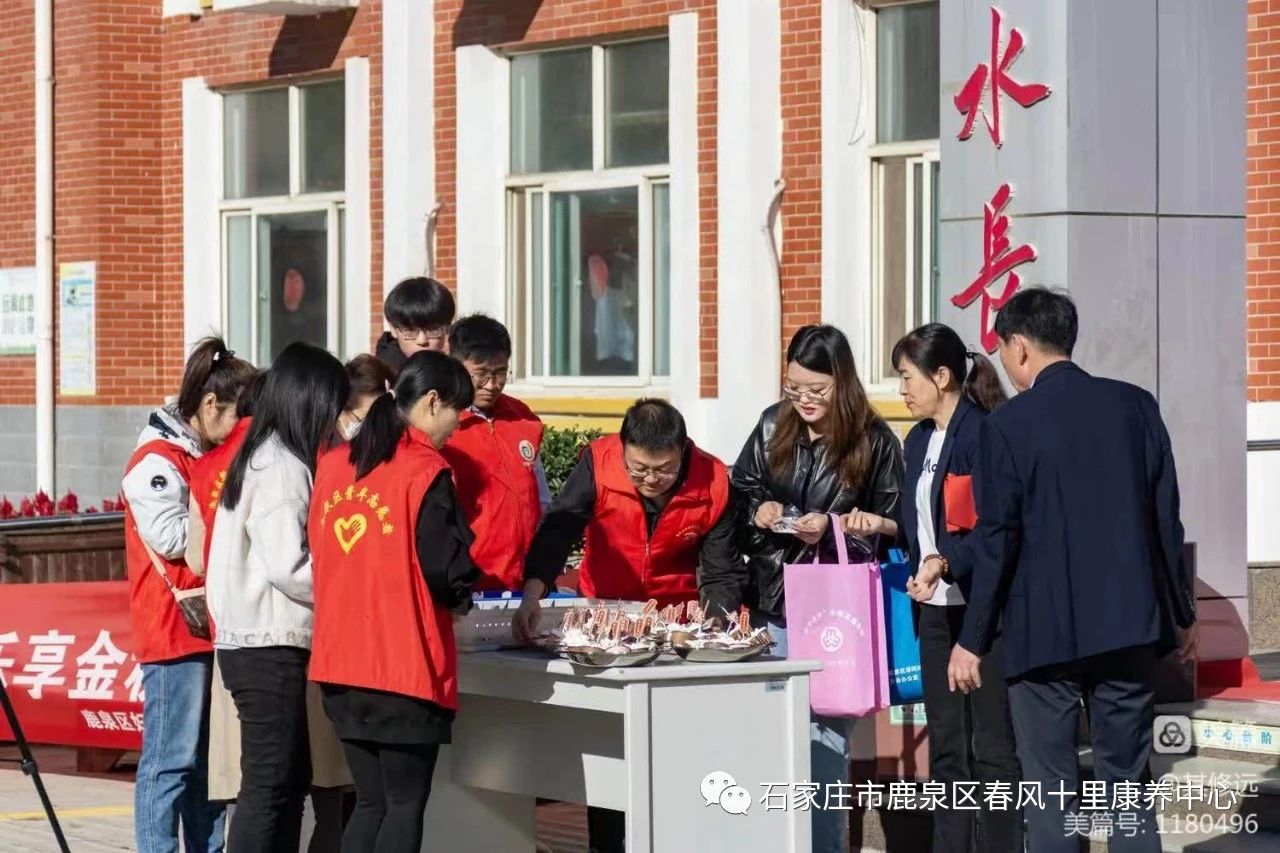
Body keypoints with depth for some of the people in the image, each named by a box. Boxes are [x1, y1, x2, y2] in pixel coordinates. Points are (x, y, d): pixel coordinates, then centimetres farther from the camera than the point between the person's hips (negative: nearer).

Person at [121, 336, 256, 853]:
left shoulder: (209, 457, 18)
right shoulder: (156, 460, -11)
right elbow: (173, 537, -19)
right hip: (175, 633, -9)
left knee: (210, 759, 11)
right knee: (172, 760, -9)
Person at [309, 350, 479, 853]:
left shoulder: (333, 464, 8)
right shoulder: (425, 472, -11)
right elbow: (447, 570, -13)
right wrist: (462, 595, 8)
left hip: (340, 662, 6)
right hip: (405, 665, -6)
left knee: (371, 803, 14)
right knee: (405, 805, 2)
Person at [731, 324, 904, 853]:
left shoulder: (874, 442, -5)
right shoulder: (774, 426, 6)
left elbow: (895, 525, 0)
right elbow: (738, 495, 15)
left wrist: (834, 527, -13)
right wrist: (758, 511, -6)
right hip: (773, 604, 4)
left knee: (824, 733, -3)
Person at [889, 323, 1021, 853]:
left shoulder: (982, 435, -14)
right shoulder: (919, 441, 13)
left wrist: (946, 562, -31)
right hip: (936, 608, 9)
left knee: (992, 744, -3)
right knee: (945, 744, 12)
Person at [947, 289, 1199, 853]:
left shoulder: (1008, 425, -8)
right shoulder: (1136, 406, 4)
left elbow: (997, 540, -8)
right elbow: (1165, 519, 6)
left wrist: (973, 641, -1)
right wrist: (1182, 614, 16)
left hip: (1045, 632, -4)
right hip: (1129, 626, 4)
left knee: (1050, 793, 2)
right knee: (1128, 785, 8)